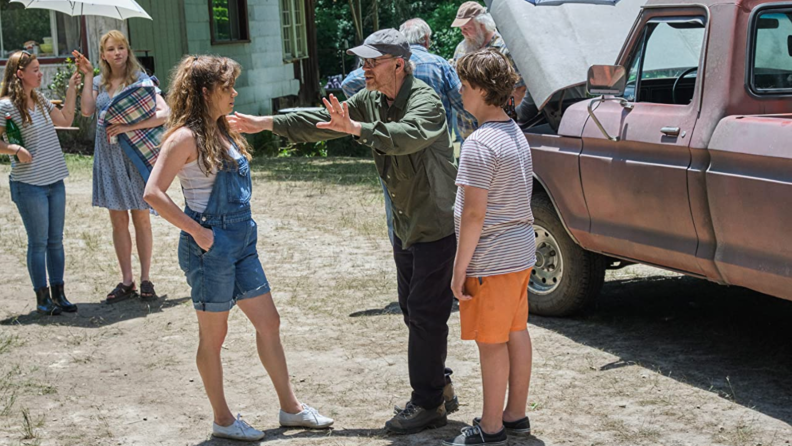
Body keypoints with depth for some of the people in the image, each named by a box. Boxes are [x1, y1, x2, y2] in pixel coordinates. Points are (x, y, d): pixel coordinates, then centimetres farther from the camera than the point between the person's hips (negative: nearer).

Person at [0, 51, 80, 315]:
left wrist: (71, 89, 16)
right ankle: (42, 299, 9)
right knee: (38, 242, 0)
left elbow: (66, 120, 19)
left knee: (56, 240, 10)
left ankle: (58, 295, 19)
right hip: (29, 184, -7)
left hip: (54, 180, 7)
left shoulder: (40, 100, 11)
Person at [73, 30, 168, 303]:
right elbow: (87, 110, -7)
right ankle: (126, 281, 13)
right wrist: (87, 76, -8)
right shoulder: (99, 83, 9)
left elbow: (163, 114, -16)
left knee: (141, 219, 3)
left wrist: (128, 127, -23)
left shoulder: (140, 80, -4)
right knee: (118, 221, 7)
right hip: (108, 158, 4)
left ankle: (145, 280, 13)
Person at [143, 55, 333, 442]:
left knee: (269, 323, 12)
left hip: (241, 242, 8)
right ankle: (222, 420, 19)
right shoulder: (186, 138, -15)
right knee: (213, 335, 5)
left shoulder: (223, 132, 10)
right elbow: (153, 194, -22)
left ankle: (290, 407, 23)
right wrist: (197, 231, -19)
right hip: (210, 248, -8)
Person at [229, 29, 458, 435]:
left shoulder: (425, 102, -21)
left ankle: (427, 405, 0)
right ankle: (436, 384, 29)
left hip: (436, 226, -9)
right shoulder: (371, 101, 5)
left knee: (425, 313, -7)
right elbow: (320, 122, 12)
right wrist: (269, 123, 8)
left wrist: (356, 128, -55)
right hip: (404, 226, 9)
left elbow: (408, 135, -43)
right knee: (412, 310, 16)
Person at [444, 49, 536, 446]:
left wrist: (460, 268, -15)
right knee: (517, 332, 16)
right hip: (522, 250, 9)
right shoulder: (517, 134, 10)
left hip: (492, 259, -9)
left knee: (491, 342, 0)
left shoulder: (480, 144, -21)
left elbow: (474, 214, -22)